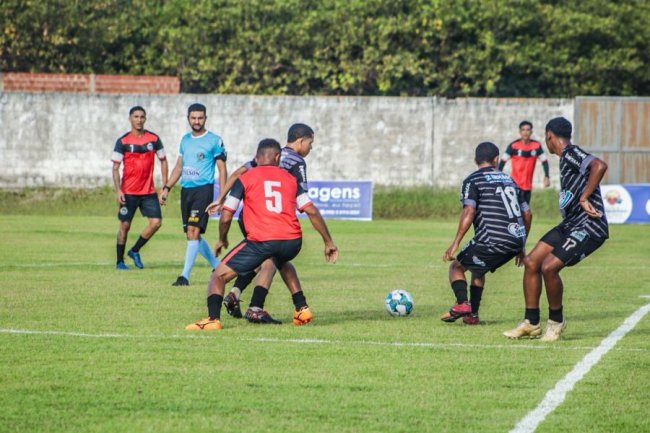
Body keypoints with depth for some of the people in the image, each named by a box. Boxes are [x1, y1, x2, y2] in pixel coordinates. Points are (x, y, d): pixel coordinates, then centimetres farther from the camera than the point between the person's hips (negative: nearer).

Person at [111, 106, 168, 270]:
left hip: (149, 191, 3)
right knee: (125, 225, 1)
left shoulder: (154, 139, 3)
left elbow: (163, 161, 11)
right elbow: (115, 167, -4)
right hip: (128, 192, -2)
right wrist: (118, 191, -15)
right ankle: (120, 261, 13)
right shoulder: (122, 142, -4)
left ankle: (135, 251, 11)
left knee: (156, 222, -8)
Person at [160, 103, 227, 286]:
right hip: (186, 190, 7)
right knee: (192, 235, 9)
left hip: (204, 189, -7)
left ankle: (185, 275, -17)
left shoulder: (214, 140, -4)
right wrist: (167, 188, 15)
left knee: (193, 232, -16)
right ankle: (217, 266, 26)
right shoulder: (185, 139, 14)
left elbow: (222, 169, -4)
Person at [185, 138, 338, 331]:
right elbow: (312, 212, 13)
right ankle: (302, 309, 32)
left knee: (219, 276, 8)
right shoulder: (290, 179, 18)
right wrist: (329, 242, 20)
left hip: (261, 241, -4)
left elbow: (226, 217, 6)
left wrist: (222, 240, 25)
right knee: (282, 263, 40)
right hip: (292, 240, 4)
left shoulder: (245, 179, 9)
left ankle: (213, 319, -14)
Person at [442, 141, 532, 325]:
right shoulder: (509, 180, 21)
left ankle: (462, 304, -14)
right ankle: (472, 314, 20)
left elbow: (469, 211, -13)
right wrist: (521, 246, 30)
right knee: (478, 270, 28)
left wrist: (455, 243, -13)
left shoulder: (473, 180, 2)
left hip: (492, 240, -6)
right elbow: (527, 214, 21)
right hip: (516, 241, 6)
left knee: (456, 267, 10)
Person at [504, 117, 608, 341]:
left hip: (588, 226, -10)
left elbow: (599, 166, -31)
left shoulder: (571, 153, -13)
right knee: (531, 262, 5)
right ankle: (531, 323, 13)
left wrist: (584, 199, -27)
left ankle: (556, 321, 2)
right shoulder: (566, 158, 17)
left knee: (549, 267, -20)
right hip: (570, 224, 10)